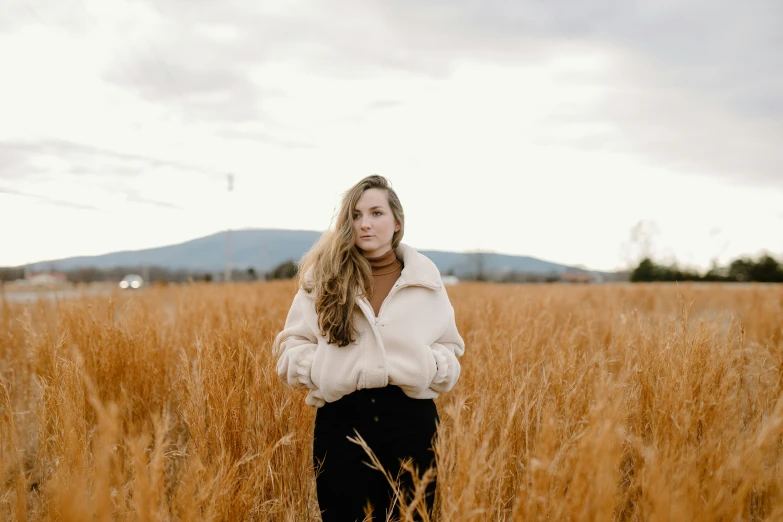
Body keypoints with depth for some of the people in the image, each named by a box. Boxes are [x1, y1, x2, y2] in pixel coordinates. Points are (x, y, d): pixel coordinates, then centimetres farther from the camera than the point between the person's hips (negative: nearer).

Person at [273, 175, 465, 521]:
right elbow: (292, 346, 7)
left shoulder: (424, 276, 5)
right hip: (342, 418, 0)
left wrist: (430, 369, -8)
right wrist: (320, 371, -11)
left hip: (410, 418, 1)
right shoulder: (323, 275, 2)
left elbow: (449, 349, 12)